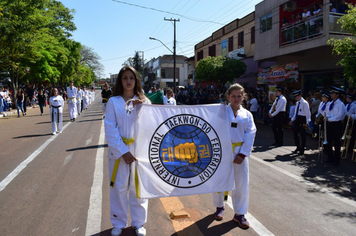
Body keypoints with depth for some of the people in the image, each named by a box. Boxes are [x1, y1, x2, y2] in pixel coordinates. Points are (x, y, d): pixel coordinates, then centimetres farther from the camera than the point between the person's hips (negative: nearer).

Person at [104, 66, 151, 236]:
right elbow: (110, 129, -5)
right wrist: (122, 151, -12)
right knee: (118, 186, 6)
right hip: (118, 149, -1)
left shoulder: (144, 101, 4)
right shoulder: (113, 101, -1)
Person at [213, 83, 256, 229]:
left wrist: (243, 154, -7)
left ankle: (239, 213, 23)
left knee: (242, 183, 5)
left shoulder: (247, 115, 3)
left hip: (240, 152, 2)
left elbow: (250, 135, 0)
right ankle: (219, 206, 34)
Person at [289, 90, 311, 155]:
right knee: (295, 133, 11)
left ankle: (302, 150, 15)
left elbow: (308, 113, -16)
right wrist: (292, 120, 18)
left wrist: (307, 122, -21)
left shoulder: (304, 103, -14)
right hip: (297, 119, 8)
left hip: (302, 119, -8)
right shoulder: (297, 103, 11)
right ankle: (298, 148, 25)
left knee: (302, 134, 3)